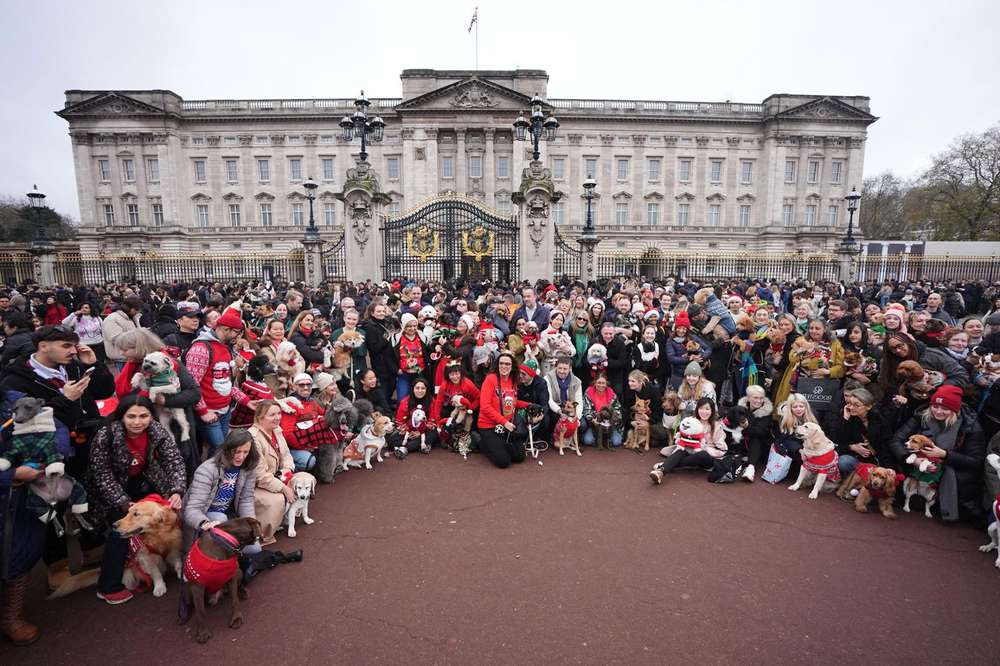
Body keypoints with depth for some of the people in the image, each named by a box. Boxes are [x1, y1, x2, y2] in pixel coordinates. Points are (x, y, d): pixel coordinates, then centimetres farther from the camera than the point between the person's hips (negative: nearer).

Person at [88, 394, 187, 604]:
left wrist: (177, 491, -35)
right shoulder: (105, 436, -27)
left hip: (142, 482, 4)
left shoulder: (158, 432, -19)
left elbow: (175, 461, -21)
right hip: (110, 488, -4)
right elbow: (102, 473, -22)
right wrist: (123, 502, -30)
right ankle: (108, 587, -3)